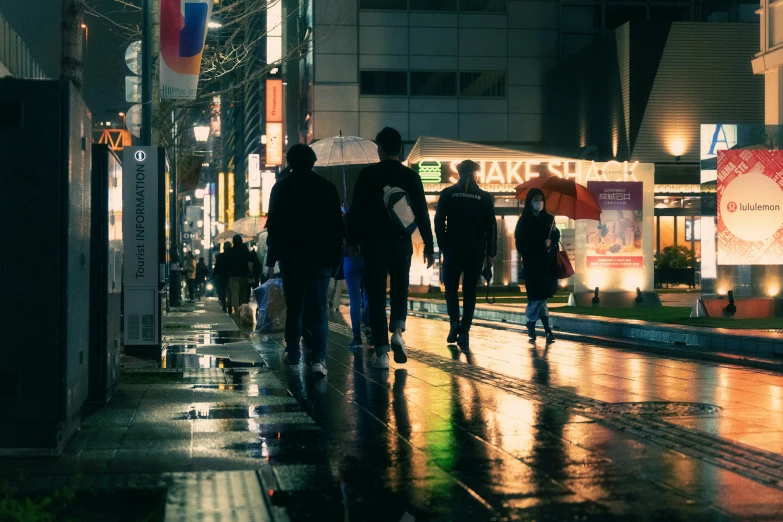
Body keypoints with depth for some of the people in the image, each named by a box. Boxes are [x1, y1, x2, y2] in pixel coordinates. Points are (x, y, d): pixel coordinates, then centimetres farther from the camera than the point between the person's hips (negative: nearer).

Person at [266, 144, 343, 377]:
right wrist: (335, 257, 9)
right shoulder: (327, 188, 1)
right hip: (320, 258, 0)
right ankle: (319, 358, -18)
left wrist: (271, 258, 4)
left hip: (291, 257, 0)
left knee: (294, 308, 15)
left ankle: (293, 353, 22)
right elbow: (337, 226, 2)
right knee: (317, 310, -4)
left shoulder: (281, 188, 0)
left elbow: (273, 226, -1)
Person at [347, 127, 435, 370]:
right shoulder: (411, 176, 2)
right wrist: (429, 246, 4)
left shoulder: (367, 174, -3)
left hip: (374, 242, -1)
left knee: (377, 296, 3)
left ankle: (381, 352, -2)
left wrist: (353, 240, 5)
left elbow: (356, 210, -4)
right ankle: (397, 331, -8)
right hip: (402, 242, 2)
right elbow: (422, 213, 0)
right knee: (400, 289, 18)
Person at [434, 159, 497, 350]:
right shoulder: (485, 197, 2)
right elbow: (491, 227, 1)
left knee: (451, 287, 12)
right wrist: (490, 252, 6)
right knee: (469, 291, 6)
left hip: (453, 248, -1)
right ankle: (464, 332, -1)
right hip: (476, 251, 1)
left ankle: (455, 321, -9)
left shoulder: (448, 194, 0)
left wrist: (443, 246, 5)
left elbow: (439, 222, -3)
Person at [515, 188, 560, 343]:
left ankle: (532, 326, 14)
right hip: (533, 263, -4)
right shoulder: (524, 221, -3)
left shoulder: (549, 218, 10)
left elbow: (555, 239, 13)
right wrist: (542, 245, -16)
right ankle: (547, 329, 1)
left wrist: (555, 231, -9)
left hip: (548, 263, 5)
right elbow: (521, 244, -8)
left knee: (542, 296, 6)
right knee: (538, 296, -9)